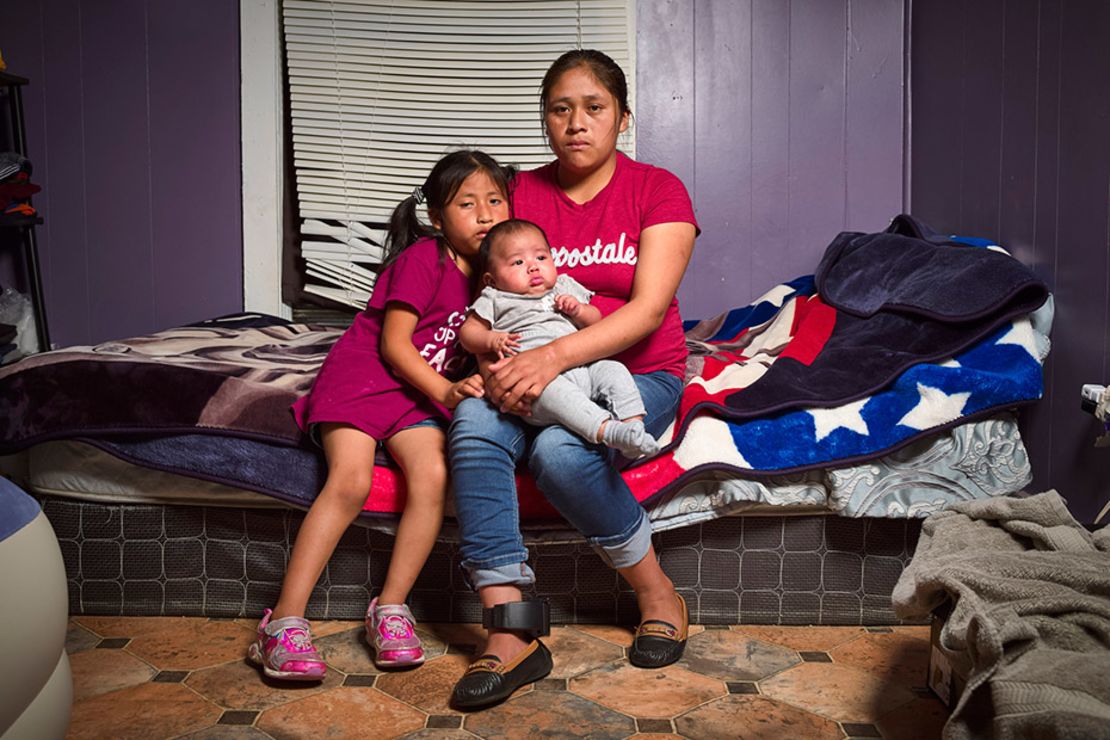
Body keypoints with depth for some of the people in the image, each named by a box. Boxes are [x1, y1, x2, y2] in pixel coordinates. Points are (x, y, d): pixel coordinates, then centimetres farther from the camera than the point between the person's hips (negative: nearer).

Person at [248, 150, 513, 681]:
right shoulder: (424, 260, -10)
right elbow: (393, 344, -13)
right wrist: (446, 392, -21)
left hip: (416, 396, 5)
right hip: (360, 378, -5)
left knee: (433, 474, -23)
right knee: (350, 481, -25)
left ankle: (389, 608, -13)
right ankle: (284, 622, -21)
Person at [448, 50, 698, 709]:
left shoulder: (658, 190, -1)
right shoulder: (522, 193, 10)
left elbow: (649, 309, -14)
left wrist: (555, 356, -29)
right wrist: (499, 363, -20)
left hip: (638, 374, -3)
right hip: (534, 371, 3)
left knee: (559, 451, -33)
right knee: (473, 421, -29)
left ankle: (658, 594, -8)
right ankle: (511, 634, -29)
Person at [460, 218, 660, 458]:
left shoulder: (565, 287, 28)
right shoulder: (494, 299, 19)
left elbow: (596, 321, 29)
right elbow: (469, 331, 13)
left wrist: (578, 310, 5)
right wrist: (491, 340, -9)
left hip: (583, 368, 5)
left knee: (612, 369, -19)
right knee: (550, 388, -37)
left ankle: (633, 423, -27)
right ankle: (606, 429, -49)